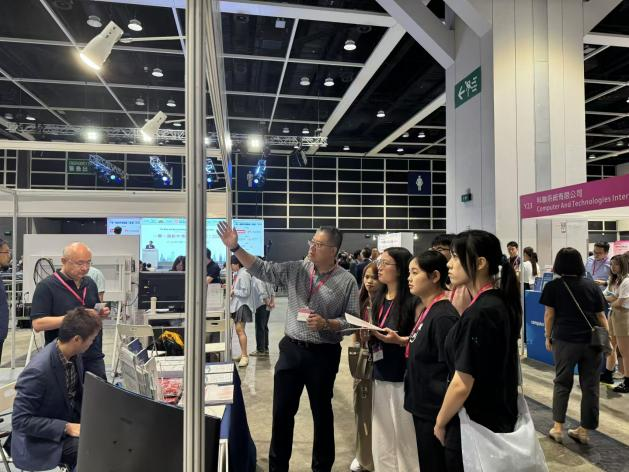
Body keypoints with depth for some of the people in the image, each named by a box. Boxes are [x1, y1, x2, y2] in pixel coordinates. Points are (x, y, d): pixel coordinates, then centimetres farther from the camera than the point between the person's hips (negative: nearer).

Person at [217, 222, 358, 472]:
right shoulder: (296, 269, -1)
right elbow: (262, 269, -6)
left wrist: (326, 323, -21)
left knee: (321, 412, 15)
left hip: (323, 354, -2)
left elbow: (352, 320, -6)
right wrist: (235, 248, -15)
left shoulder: (347, 281, -8)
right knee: (282, 411, 13)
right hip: (291, 349, 3)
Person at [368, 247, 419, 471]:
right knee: (381, 441, 14)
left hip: (404, 378, -6)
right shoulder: (378, 299, 11)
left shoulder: (413, 300, -11)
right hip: (380, 376, 7)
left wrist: (399, 340, -28)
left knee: (405, 440, 5)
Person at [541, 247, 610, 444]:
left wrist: (548, 337, 9)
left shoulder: (553, 286, -2)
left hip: (565, 340, -2)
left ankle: (558, 428, 13)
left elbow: (549, 315, -2)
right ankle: (584, 430, 19)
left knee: (562, 383, 11)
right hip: (592, 341, 2)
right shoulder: (592, 286, 6)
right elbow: (601, 316, 7)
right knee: (590, 385, 11)